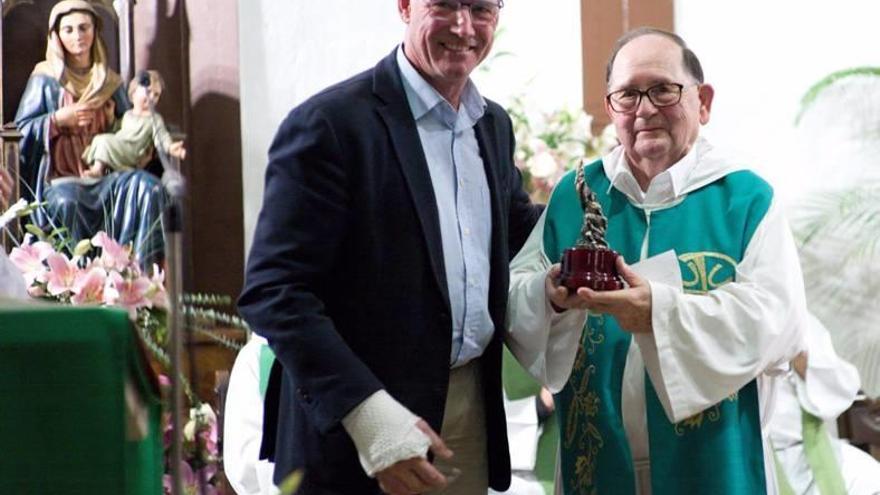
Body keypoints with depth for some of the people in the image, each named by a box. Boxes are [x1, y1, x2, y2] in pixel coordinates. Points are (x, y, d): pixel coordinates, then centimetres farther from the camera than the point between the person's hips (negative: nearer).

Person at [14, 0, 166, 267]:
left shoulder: (109, 82, 18)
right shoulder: (46, 79, 8)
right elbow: (21, 128, 4)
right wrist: (57, 119, -11)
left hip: (105, 173, 3)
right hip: (61, 177, -3)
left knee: (148, 186, -29)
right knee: (66, 201, -40)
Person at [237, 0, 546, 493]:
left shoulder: (495, 124, 9)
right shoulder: (330, 121, -13)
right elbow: (273, 290, -17)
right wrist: (367, 411, -25)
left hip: (474, 417, 7)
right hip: (355, 422, -6)